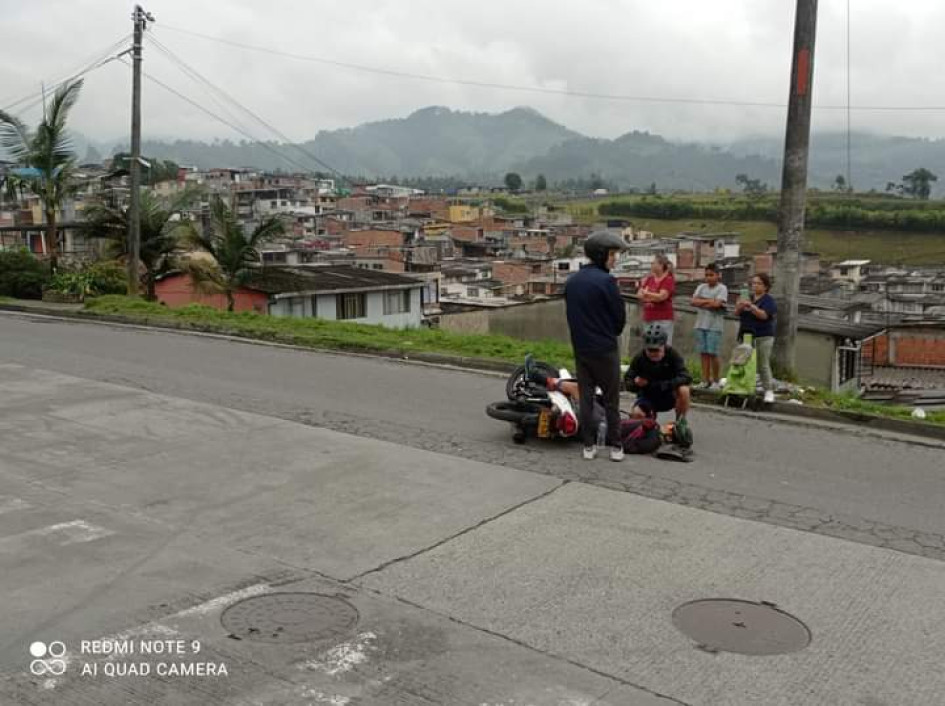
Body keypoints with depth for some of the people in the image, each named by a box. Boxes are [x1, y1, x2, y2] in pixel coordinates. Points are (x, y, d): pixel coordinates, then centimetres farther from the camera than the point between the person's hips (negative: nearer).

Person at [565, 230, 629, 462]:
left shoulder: (571, 281, 6)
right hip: (605, 349, -6)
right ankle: (615, 446, 8)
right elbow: (620, 315, -10)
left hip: (580, 347, 6)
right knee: (611, 399, 4)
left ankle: (589, 445, 13)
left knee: (586, 396, 11)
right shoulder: (605, 281, -16)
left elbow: (570, 314, 10)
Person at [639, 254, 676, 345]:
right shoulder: (649, 279, 13)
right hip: (648, 318, 6)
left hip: (663, 320, -6)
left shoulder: (669, 280, -5)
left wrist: (647, 293, -4)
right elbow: (640, 295, 8)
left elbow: (661, 296, -16)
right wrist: (655, 297, -9)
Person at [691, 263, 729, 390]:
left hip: (714, 326, -5)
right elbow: (693, 301, 0)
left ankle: (716, 381, 6)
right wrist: (710, 301, -8)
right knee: (703, 353, 6)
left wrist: (702, 302, -6)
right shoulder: (701, 287, 13)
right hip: (701, 324, 5)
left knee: (713, 353, -4)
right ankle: (705, 381, 12)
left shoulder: (722, 288, -3)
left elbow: (716, 304, -17)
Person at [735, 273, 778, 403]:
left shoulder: (769, 300, -2)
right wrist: (740, 306, -14)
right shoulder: (748, 297, 15)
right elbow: (737, 313, 8)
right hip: (746, 335, 5)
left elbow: (764, 315, -17)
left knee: (763, 365, -7)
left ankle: (769, 391, -5)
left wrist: (751, 306, -28)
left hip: (763, 337, -5)